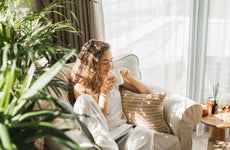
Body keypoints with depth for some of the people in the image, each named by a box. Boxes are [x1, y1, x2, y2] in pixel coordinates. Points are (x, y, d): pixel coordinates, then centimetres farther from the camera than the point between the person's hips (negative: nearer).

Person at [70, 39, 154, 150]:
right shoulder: (80, 86, 1)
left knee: (145, 133, -31)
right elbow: (97, 119, -4)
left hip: (121, 130, 3)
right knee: (85, 99, -28)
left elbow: (146, 92, 17)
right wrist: (104, 93, -15)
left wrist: (130, 78, -1)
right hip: (99, 134, -2)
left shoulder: (113, 77, 13)